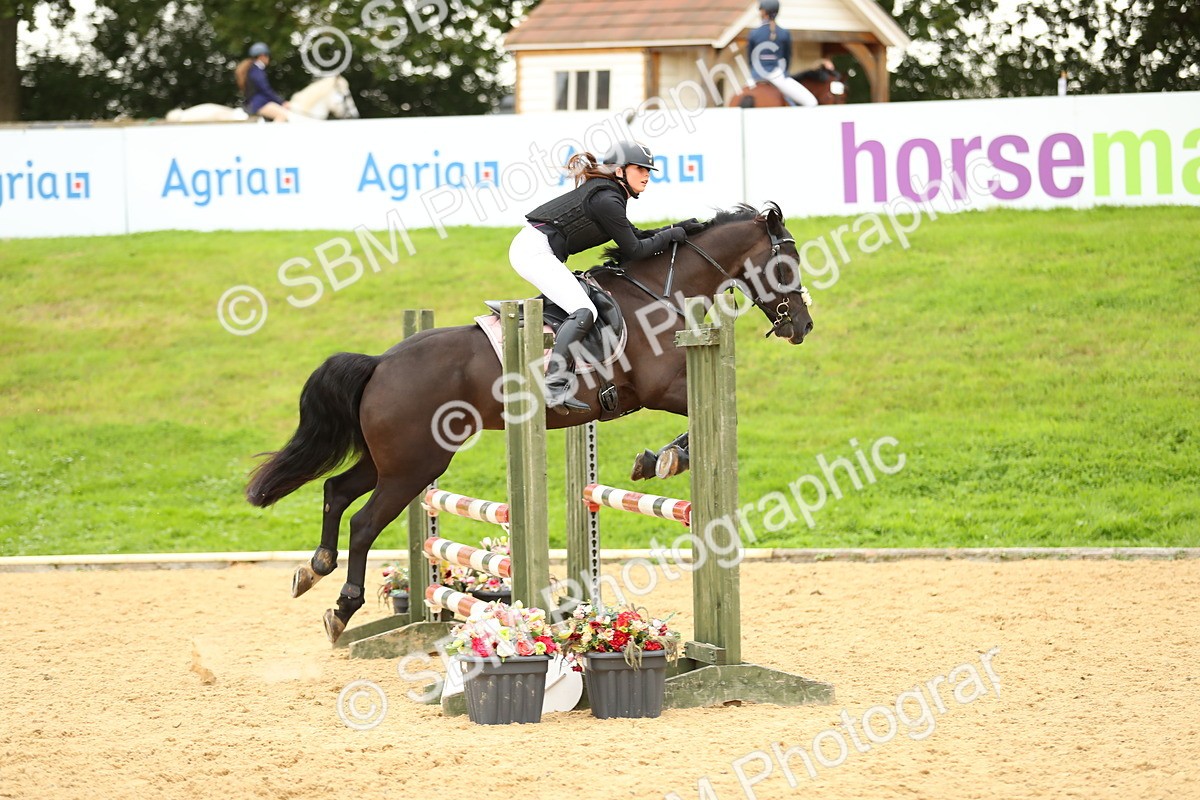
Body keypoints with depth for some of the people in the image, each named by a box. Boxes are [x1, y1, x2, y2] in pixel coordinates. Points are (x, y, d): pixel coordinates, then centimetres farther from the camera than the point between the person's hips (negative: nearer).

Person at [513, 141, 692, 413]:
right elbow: (633, 251, -9)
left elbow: (635, 237, 26)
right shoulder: (607, 200, -13)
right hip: (535, 250, -11)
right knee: (584, 312, -22)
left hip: (531, 248, 11)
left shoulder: (608, 195, 19)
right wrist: (670, 236, 3)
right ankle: (554, 384, -35)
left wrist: (677, 229, 18)